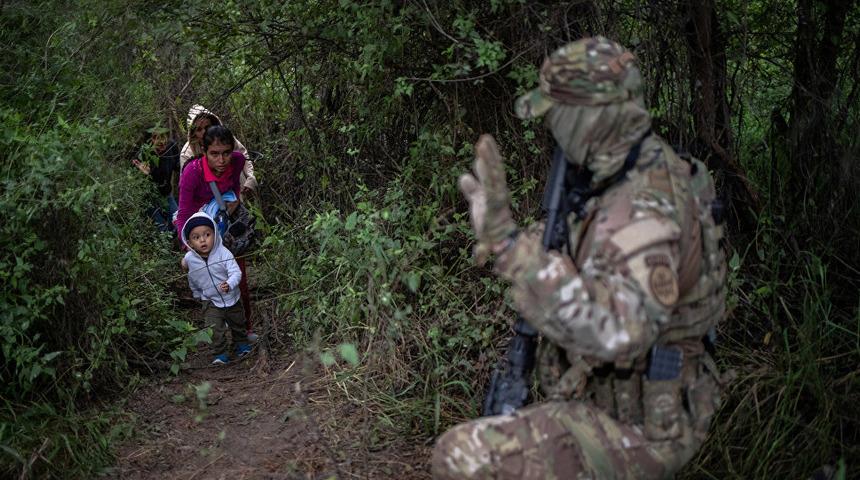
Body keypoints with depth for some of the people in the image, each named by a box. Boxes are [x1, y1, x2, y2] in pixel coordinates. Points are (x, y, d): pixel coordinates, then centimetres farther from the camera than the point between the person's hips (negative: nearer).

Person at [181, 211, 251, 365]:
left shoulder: (223, 252, -24)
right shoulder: (190, 259, -15)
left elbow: (236, 272, -28)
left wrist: (229, 285, -47)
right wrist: (197, 294, 18)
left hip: (232, 298, 0)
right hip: (210, 302, 0)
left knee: (237, 323, 21)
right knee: (215, 329, -13)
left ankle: (241, 343, 45)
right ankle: (220, 354, 4)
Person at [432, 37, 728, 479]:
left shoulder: (643, 210, -31)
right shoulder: (659, 170, 1)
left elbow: (614, 330, -48)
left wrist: (507, 240, -51)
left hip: (636, 430, -10)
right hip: (645, 407, 10)